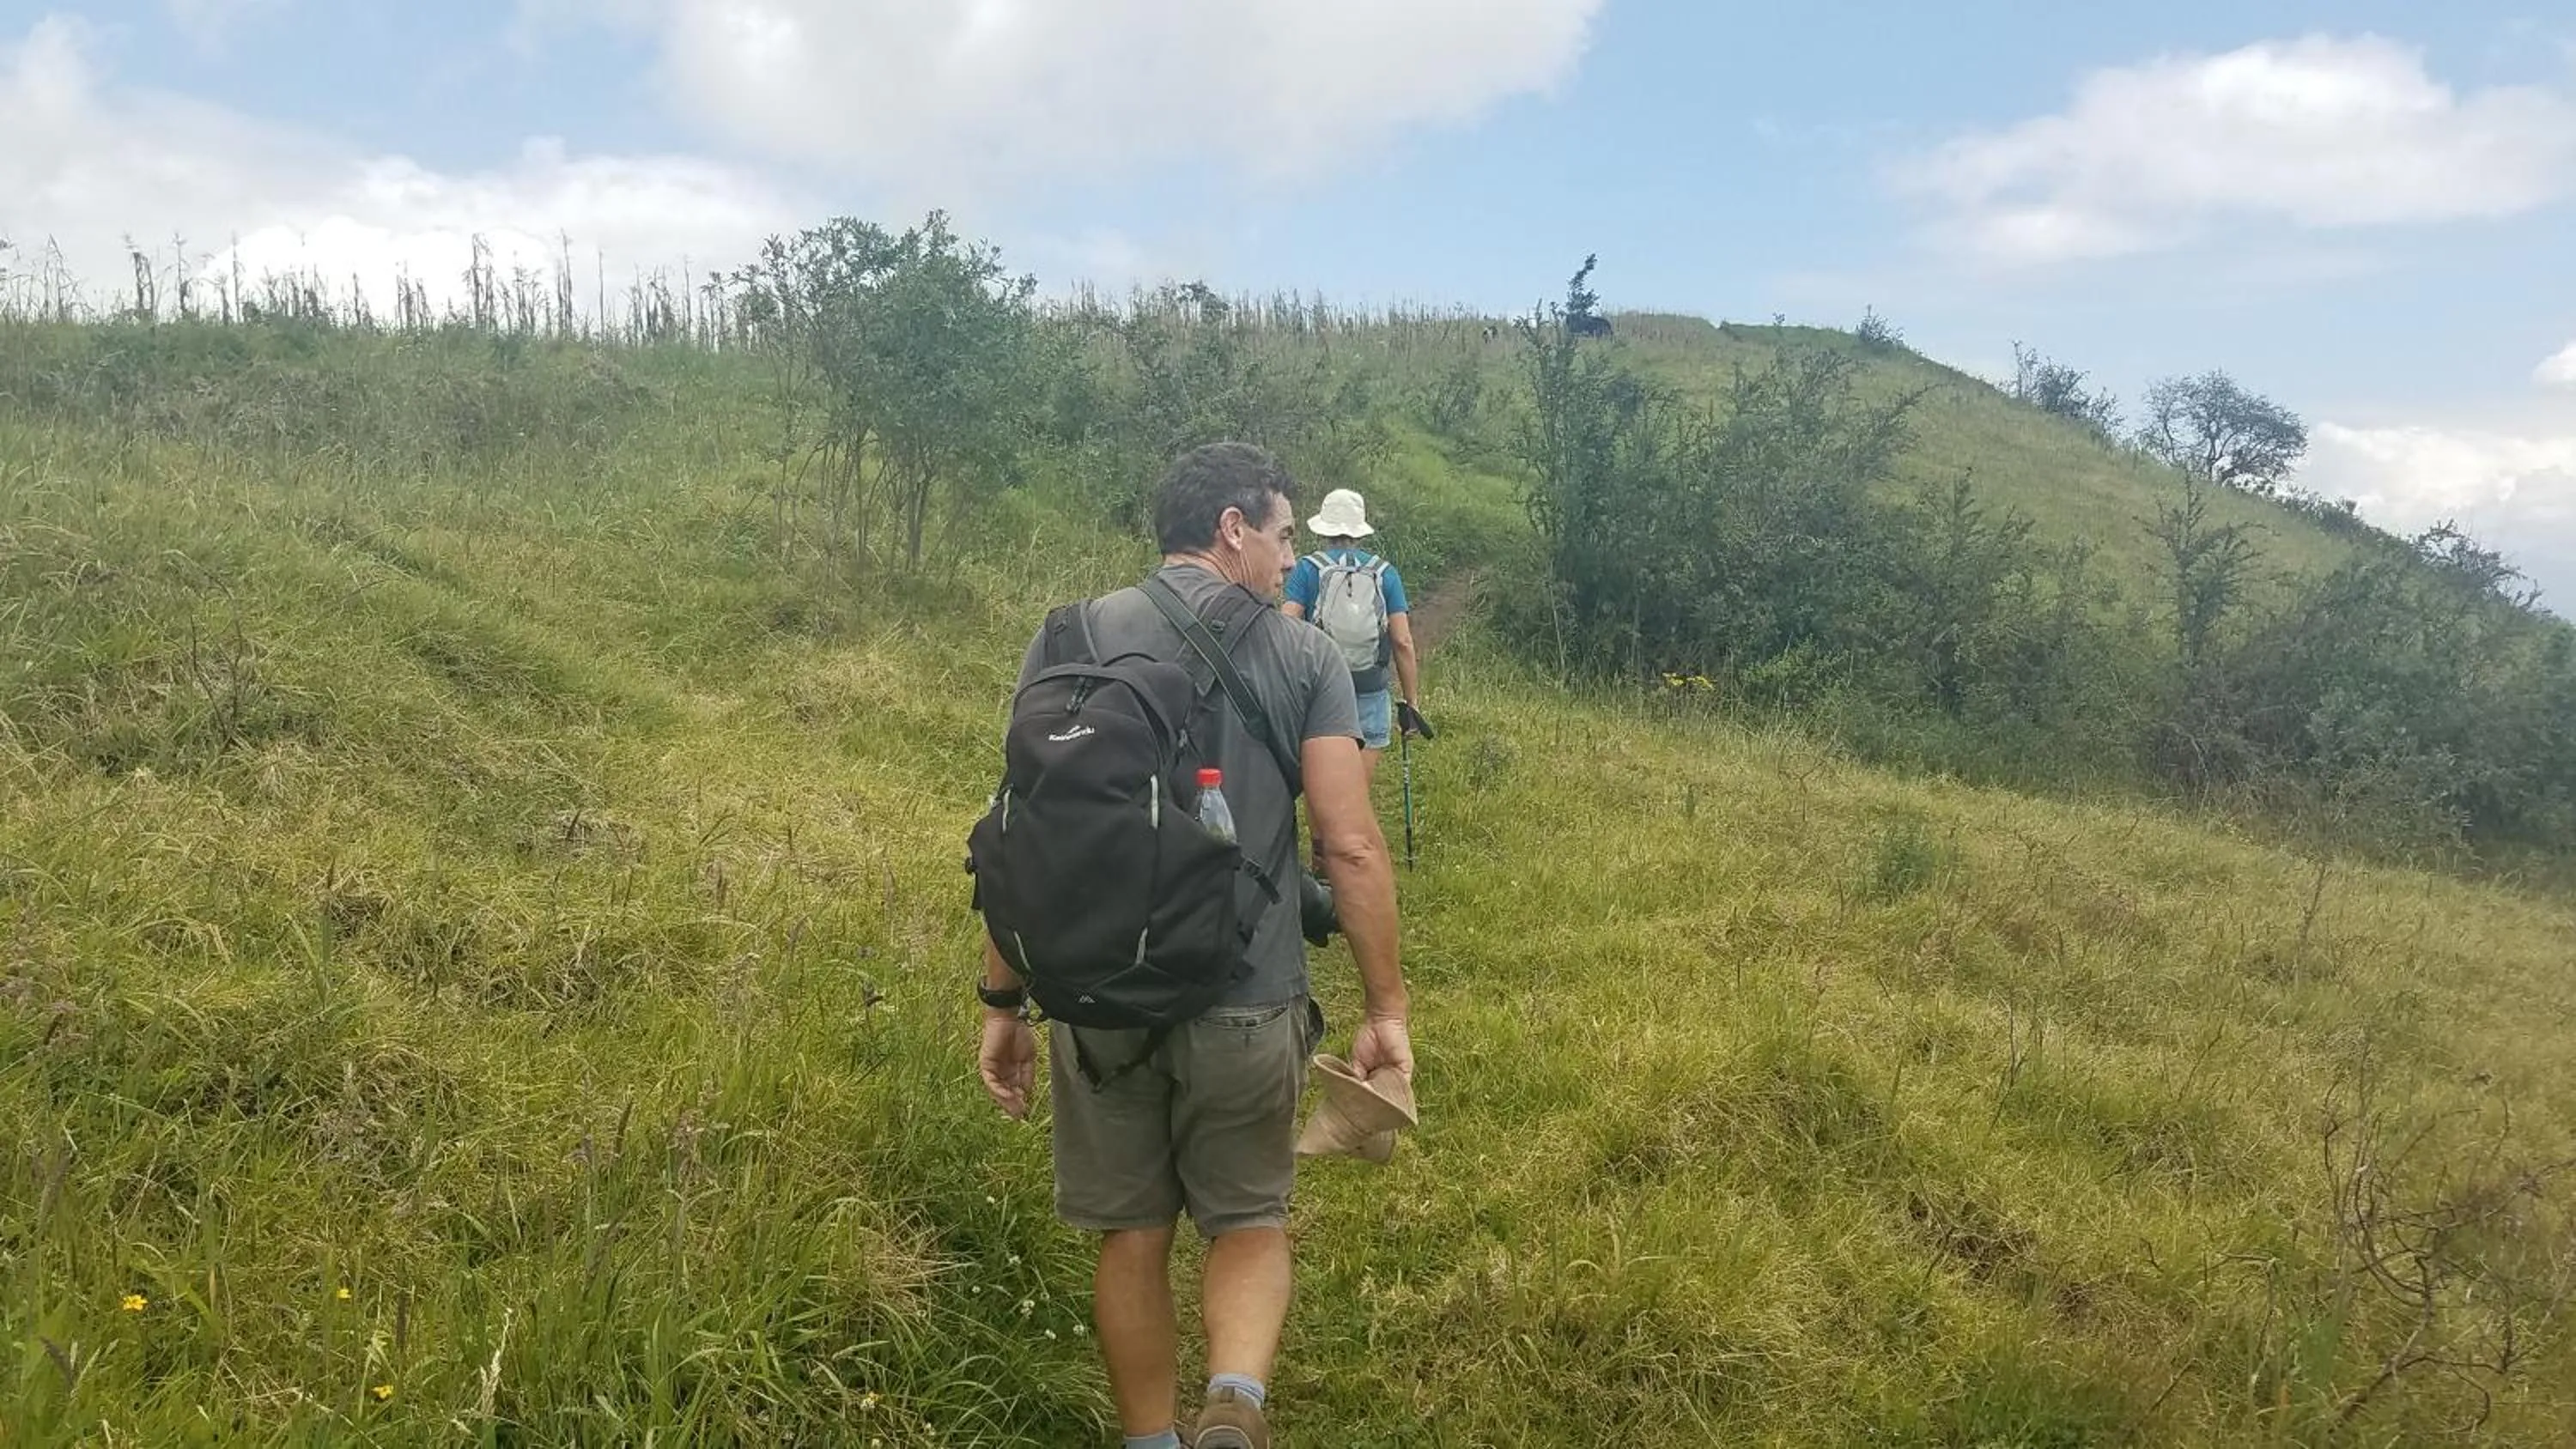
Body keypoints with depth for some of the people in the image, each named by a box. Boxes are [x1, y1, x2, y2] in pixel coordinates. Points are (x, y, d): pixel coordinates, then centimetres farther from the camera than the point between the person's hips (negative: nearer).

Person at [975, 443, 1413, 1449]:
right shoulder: (1305, 656, -4)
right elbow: (1351, 847, -10)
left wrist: (1003, 1001, 6)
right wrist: (1385, 1008, -1)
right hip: (1248, 1006, -1)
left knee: (1132, 1236, 18)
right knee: (1251, 1224, 17)